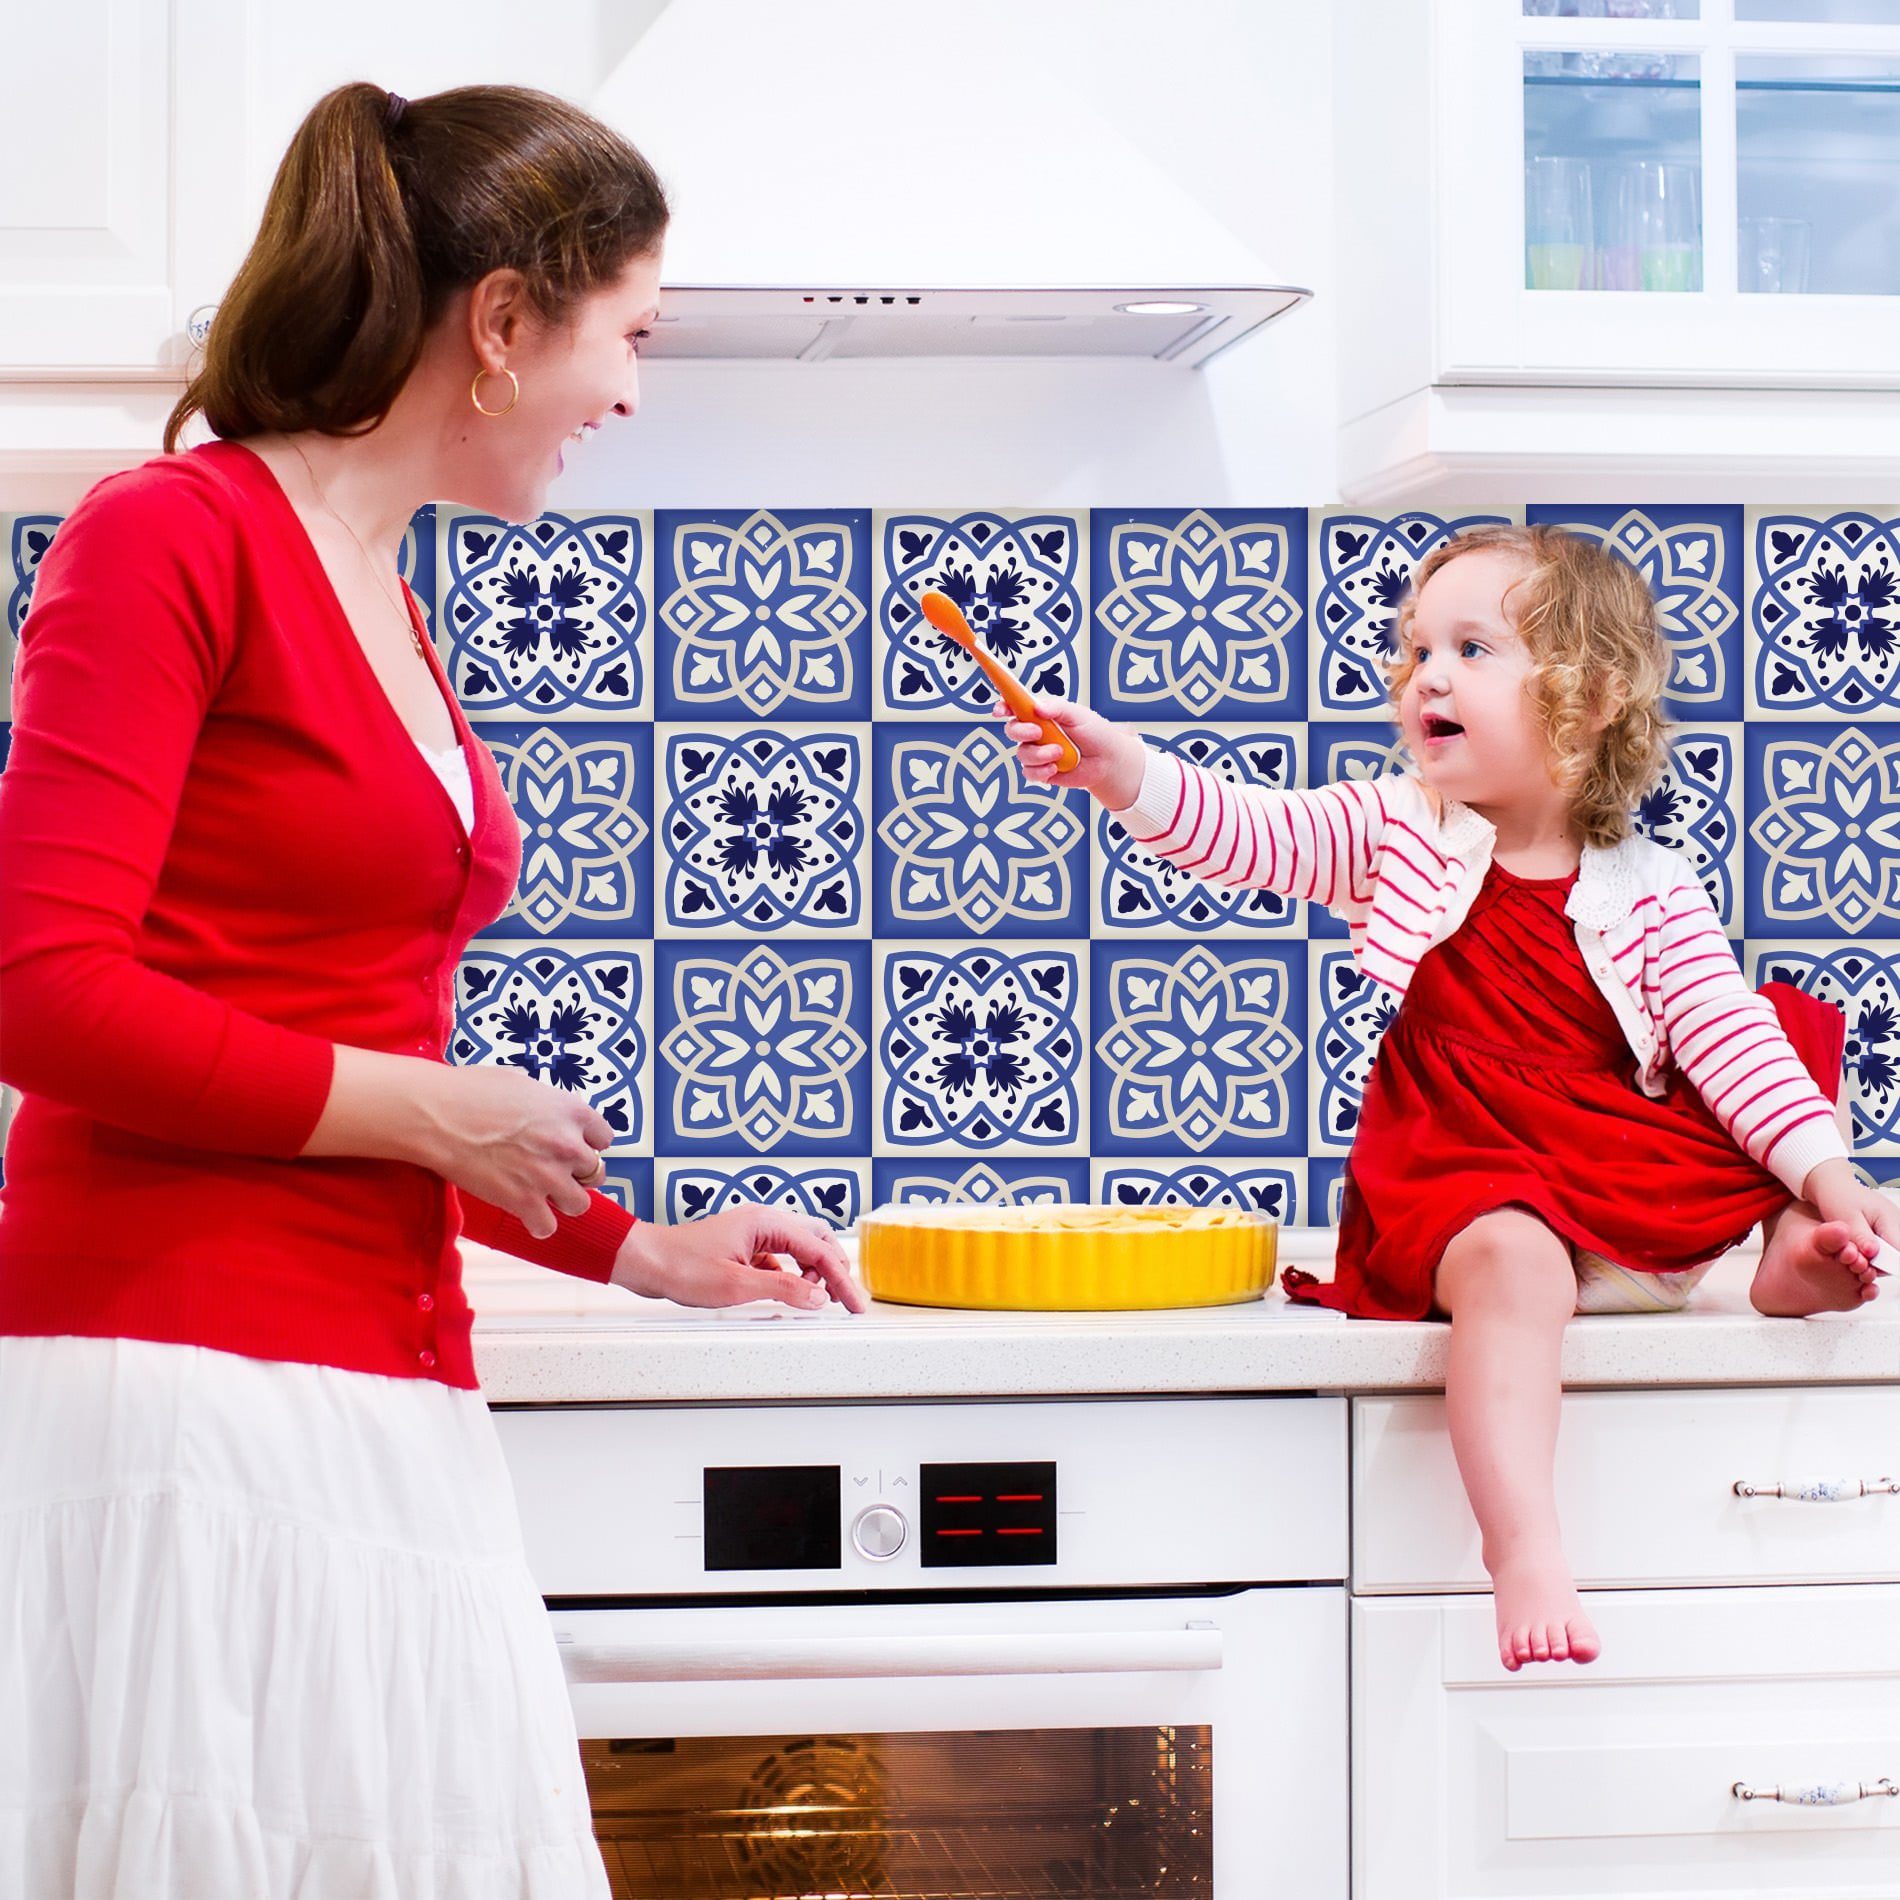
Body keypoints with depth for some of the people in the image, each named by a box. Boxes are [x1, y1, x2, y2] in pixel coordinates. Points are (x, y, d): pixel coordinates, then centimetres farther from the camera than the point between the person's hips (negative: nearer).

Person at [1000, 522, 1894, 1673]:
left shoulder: (1653, 894, 5)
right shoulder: (1399, 833, 7)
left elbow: (1724, 1038, 1)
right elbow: (1250, 834, -5)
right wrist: (1125, 771, -22)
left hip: (1645, 1189, 3)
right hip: (1459, 1178, -2)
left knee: (1794, 1022, -1)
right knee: (1508, 1262, -37)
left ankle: (1792, 1255, -4)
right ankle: (1527, 1553, -47)